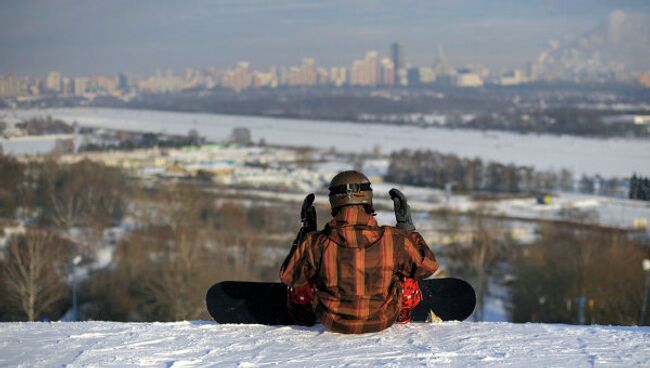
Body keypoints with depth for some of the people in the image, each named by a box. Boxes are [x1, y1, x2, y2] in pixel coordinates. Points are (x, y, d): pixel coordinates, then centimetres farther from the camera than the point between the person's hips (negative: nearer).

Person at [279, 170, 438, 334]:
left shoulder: (316, 244, -25)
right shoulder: (392, 240, -24)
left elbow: (288, 276, -7)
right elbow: (428, 265, -7)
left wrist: (305, 231, 1)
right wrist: (407, 228, 2)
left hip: (332, 323, 0)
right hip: (382, 322, 0)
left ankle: (305, 318, 51)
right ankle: (401, 317, 54)